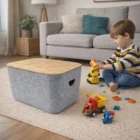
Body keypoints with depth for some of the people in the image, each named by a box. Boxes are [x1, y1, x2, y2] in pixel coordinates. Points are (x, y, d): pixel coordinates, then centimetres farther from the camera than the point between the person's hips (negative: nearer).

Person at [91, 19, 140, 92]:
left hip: (134, 77, -8)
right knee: (106, 72, -2)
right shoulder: (119, 48, 3)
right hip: (121, 73, 8)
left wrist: (103, 66, -38)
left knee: (124, 79, -36)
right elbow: (111, 60, 9)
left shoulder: (133, 50, -25)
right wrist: (100, 63, -10)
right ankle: (112, 83, -30)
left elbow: (122, 65, -35)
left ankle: (109, 80, -8)